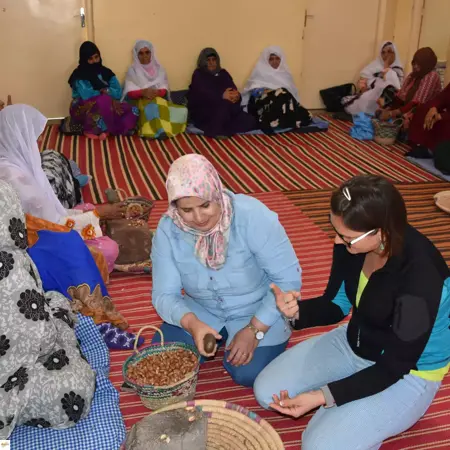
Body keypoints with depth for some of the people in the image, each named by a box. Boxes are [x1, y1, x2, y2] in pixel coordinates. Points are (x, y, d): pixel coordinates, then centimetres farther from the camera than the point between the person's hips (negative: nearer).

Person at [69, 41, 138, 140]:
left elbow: (118, 93, -1)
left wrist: (106, 91, -19)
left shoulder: (106, 72, 7)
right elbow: (87, 96, -22)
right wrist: (103, 93, -13)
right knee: (105, 100, -36)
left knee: (132, 111, -16)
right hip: (83, 110, -5)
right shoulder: (79, 75, -9)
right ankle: (91, 130, -18)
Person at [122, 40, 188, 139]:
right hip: (141, 101, -3)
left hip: (159, 99, 3)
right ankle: (161, 130, -47)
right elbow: (130, 93, -4)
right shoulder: (132, 70, 6)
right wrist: (143, 92, -24)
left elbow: (164, 90, 5)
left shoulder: (159, 69, 14)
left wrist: (157, 93, -19)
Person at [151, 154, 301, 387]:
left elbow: (288, 279, -23)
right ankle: (220, 338, 15)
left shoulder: (252, 216, -29)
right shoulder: (168, 229, -18)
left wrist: (255, 330, -26)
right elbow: (164, 294, -15)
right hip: (202, 310, 3)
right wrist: (192, 324, -36)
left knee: (248, 374, -21)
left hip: (258, 310, -3)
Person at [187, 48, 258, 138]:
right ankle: (215, 131, -19)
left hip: (221, 109, 5)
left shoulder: (223, 74, 15)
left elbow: (234, 89, 1)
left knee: (250, 121, -14)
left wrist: (236, 95, -25)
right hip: (202, 112, -5)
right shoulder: (198, 75, 0)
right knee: (225, 105, -35)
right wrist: (222, 96, -33)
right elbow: (203, 94, -18)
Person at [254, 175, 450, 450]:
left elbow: (394, 367, -26)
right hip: (354, 344, 6)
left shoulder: (420, 277, -35)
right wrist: (297, 311, -23)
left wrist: (323, 396, -30)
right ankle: (347, 407, 13)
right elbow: (336, 305, -1)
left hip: (409, 373, -6)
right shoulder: (352, 243, -17)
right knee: (267, 392, -1)